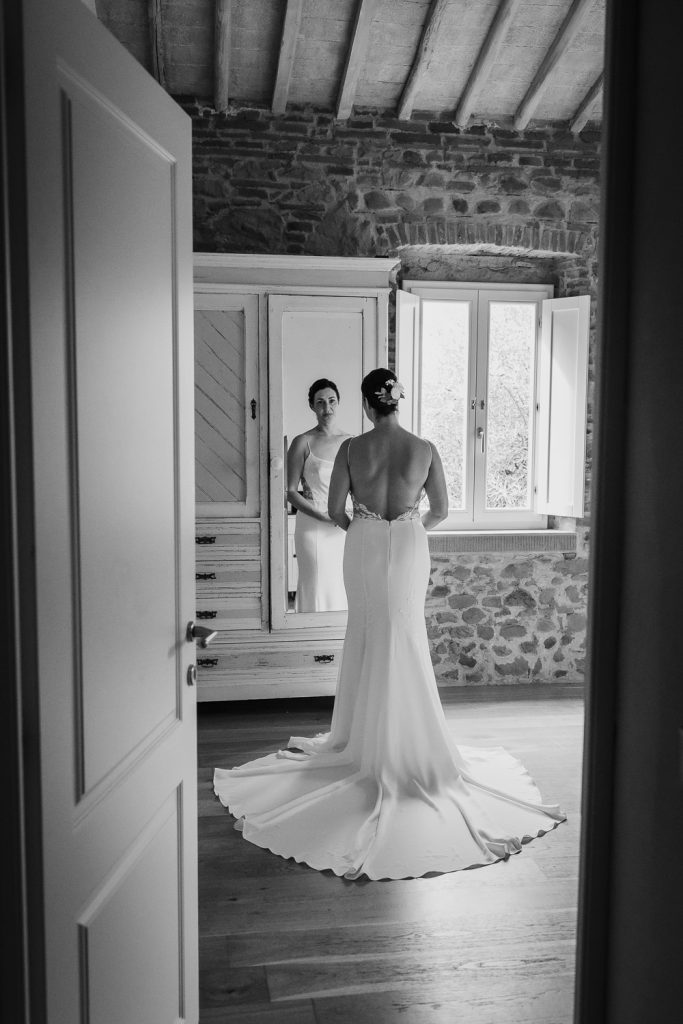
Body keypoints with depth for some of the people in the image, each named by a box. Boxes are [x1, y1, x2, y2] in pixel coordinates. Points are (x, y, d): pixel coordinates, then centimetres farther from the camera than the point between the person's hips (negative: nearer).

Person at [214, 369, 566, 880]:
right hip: (409, 549, 0)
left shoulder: (351, 448, -7)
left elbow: (336, 510, -4)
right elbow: (440, 510, 3)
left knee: (367, 640, 14)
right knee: (406, 643, 11)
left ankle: (365, 740, 24)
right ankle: (407, 746, 20)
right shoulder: (425, 449, -5)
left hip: (364, 549, 0)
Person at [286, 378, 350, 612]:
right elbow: (290, 491, -5)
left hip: (344, 528, 4)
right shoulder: (303, 443, -3)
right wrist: (322, 516, -15)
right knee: (317, 586, 1)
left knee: (343, 588, 8)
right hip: (313, 528, -4)